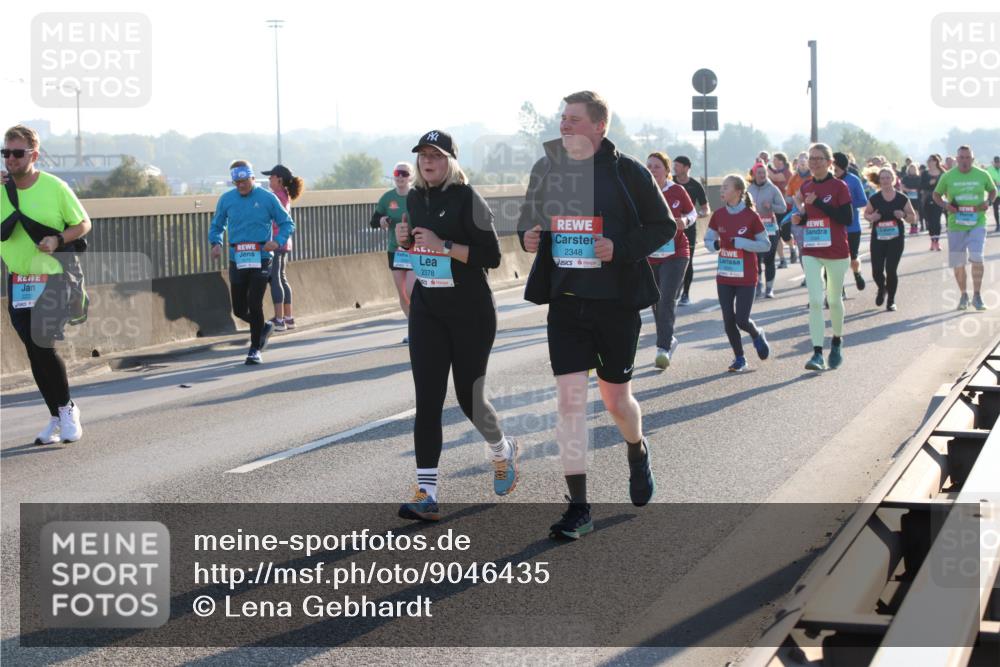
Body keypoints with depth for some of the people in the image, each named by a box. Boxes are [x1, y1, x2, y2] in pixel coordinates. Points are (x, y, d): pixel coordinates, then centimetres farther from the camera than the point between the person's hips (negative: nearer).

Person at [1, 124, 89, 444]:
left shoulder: (55, 187, -7)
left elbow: (83, 224, 2)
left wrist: (58, 239, -17)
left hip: (53, 279, -4)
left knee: (42, 346, -13)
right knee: (35, 352, 5)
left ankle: (67, 409, 8)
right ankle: (58, 416, 19)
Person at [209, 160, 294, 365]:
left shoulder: (267, 198, -2)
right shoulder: (226, 199, 5)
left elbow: (287, 223, 4)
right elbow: (216, 226, 16)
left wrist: (278, 241, -14)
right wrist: (216, 243, -5)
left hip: (260, 260, -3)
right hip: (237, 261, 3)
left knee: (254, 305, -10)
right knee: (239, 309, 6)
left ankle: (255, 349, 4)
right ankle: (263, 327, 36)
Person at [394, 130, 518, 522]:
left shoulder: (468, 200, -12)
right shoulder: (415, 199, 7)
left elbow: (491, 257, -16)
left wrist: (443, 246, -24)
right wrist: (404, 240, -1)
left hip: (471, 312, -5)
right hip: (426, 312, 5)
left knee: (469, 398, 5)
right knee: (427, 401, -5)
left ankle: (502, 450, 39)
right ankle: (427, 494, -8)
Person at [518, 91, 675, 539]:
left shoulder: (627, 172, -7)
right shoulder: (546, 168, 4)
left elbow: (663, 225, -3)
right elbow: (528, 217, 18)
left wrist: (620, 247, -19)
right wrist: (527, 235, -6)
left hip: (616, 300, -3)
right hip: (564, 300, 3)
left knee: (616, 399, 9)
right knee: (569, 400, -5)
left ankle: (638, 453, 45)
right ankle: (578, 508, 0)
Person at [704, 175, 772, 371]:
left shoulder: (751, 216, -10)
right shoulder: (718, 215, 2)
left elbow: (766, 245, -7)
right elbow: (708, 239, 11)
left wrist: (740, 242, -19)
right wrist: (714, 245, -13)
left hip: (746, 276, -4)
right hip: (724, 275, 4)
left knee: (742, 320, -7)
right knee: (728, 320, 2)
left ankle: (757, 335, 27)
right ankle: (739, 358, 17)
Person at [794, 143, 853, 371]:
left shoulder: (839, 187, -8)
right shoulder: (805, 188, 7)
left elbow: (847, 219, -15)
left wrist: (819, 203, -20)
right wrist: (799, 218, -5)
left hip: (836, 252, -3)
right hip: (811, 253, 3)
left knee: (834, 300, 12)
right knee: (815, 301, -9)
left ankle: (837, 342, 36)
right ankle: (817, 353, -13)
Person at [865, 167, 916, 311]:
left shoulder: (902, 199, -1)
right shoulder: (874, 199, 0)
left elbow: (913, 217, 7)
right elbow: (866, 213, 15)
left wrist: (903, 215, -14)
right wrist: (871, 217, -9)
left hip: (895, 239, -1)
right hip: (878, 239, 1)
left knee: (891, 270, -5)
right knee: (877, 271, -3)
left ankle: (891, 300, 14)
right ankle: (882, 289, 32)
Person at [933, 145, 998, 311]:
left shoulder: (982, 175, 1)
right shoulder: (947, 176, 0)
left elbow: (993, 190, 16)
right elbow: (937, 194, 10)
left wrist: (988, 202, -4)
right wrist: (945, 205, -9)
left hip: (977, 223, -1)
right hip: (956, 225, 1)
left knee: (976, 257, -18)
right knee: (958, 263, 7)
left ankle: (977, 296, -5)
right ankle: (963, 295, 28)